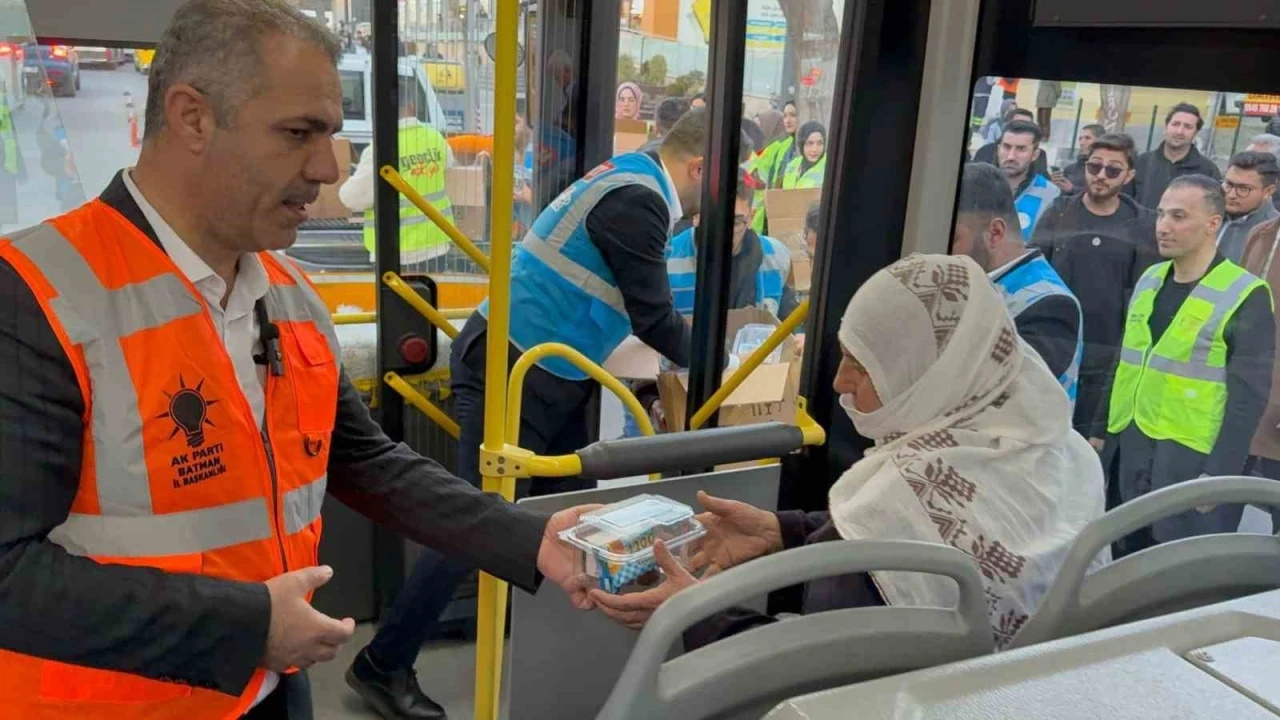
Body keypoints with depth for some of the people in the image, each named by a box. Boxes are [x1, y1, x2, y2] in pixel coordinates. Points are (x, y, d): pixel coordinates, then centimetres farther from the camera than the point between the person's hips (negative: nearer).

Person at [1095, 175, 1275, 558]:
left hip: (1190, 461, -6)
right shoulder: (1149, 279, 10)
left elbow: (1248, 396, -13)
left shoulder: (1245, 297, -11)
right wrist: (1102, 429, 17)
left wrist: (1220, 472, -16)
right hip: (1127, 452, 6)